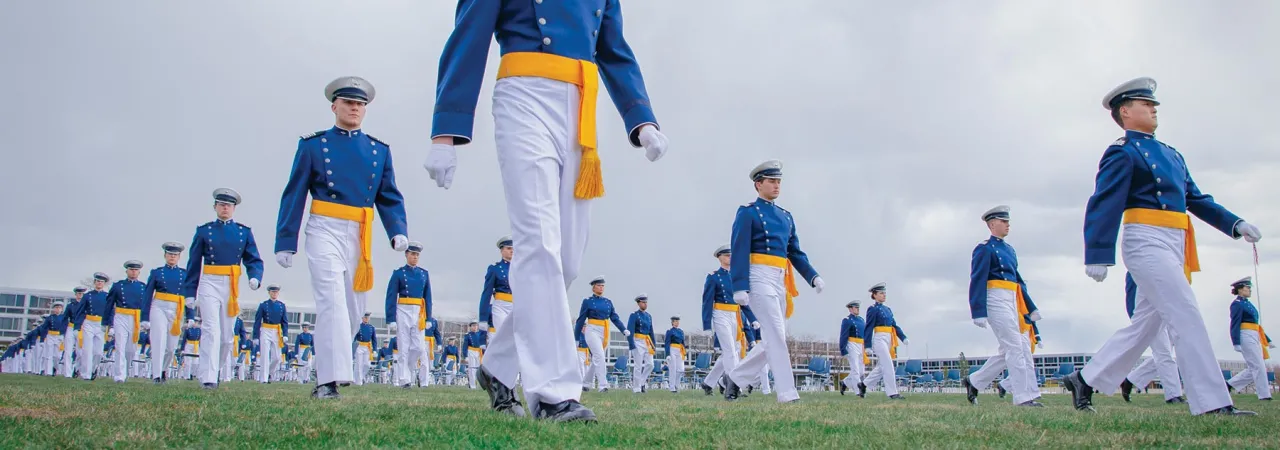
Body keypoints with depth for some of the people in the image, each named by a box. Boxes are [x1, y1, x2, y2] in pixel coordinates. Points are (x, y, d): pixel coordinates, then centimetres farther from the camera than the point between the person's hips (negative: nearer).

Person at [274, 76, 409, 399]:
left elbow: (390, 198, 10)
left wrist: (398, 231, -8)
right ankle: (329, 379, -18)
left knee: (353, 309, 9)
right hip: (325, 230, -4)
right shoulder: (312, 145, 6)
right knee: (332, 301, -15)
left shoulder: (380, 150, 13)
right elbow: (294, 196, 4)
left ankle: (329, 365, 29)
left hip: (361, 238, 4)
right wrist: (285, 242, -1)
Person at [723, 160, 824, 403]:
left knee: (773, 341, 9)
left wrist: (813, 277, 3)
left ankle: (735, 376, 23)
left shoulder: (786, 216, 20)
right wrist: (739, 287, -17)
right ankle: (788, 394, -10)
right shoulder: (748, 212, -1)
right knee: (777, 337, -12)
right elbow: (739, 251, -9)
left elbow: (795, 252, 18)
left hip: (780, 281, 8)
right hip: (759, 277, -8)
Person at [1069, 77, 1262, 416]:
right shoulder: (1122, 153, -4)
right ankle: (1211, 403, -10)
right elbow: (1103, 205, -12)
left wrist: (1235, 224, 8)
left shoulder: (1171, 154, 22)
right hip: (1148, 242, -9)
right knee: (1187, 317, -12)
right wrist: (1097, 257, -20)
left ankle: (1085, 381, 18)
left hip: (1173, 247, 9)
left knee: (1144, 324, 11)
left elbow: (1195, 198, 22)